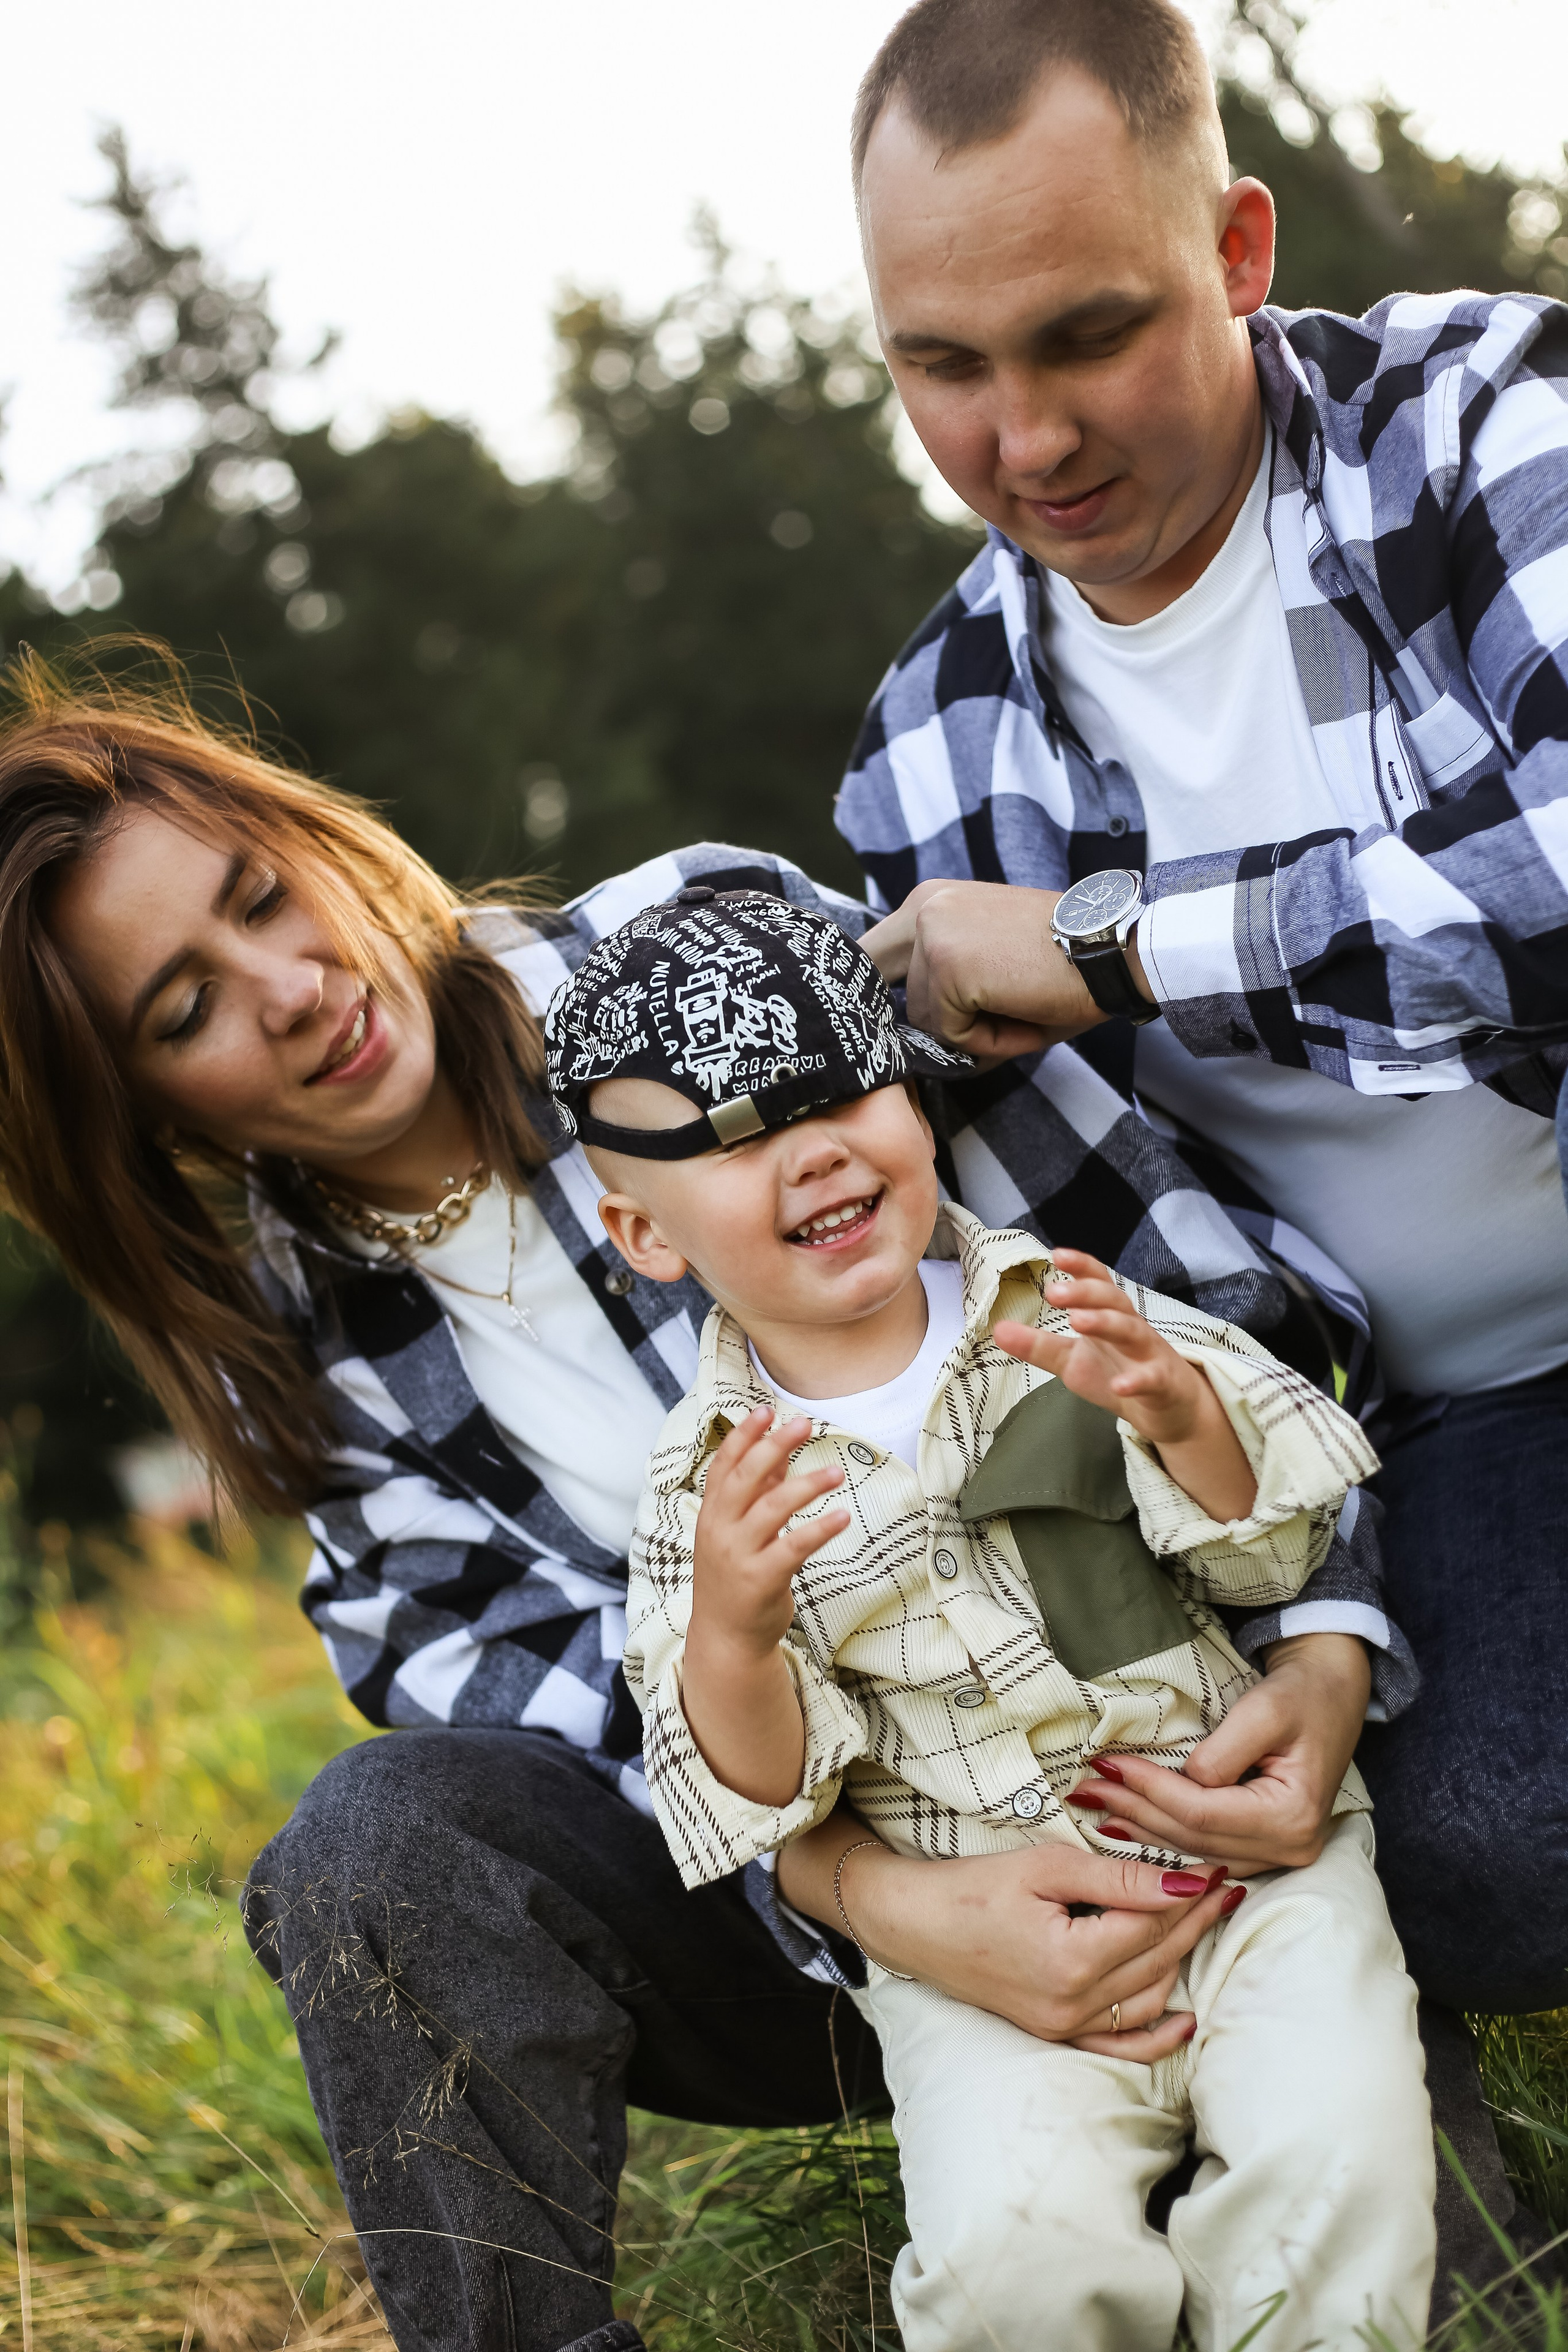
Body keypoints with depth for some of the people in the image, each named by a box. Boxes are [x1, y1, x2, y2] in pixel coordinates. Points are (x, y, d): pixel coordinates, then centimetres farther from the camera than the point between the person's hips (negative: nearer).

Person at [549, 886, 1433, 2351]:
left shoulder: (1059, 1312, 2)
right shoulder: (706, 1484, -1)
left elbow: (1271, 1559, 1)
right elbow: (750, 1795, -5)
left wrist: (1180, 1414, -19)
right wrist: (733, 1631, -25)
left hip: (1250, 1848, 1)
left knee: (1341, 2156, -21)